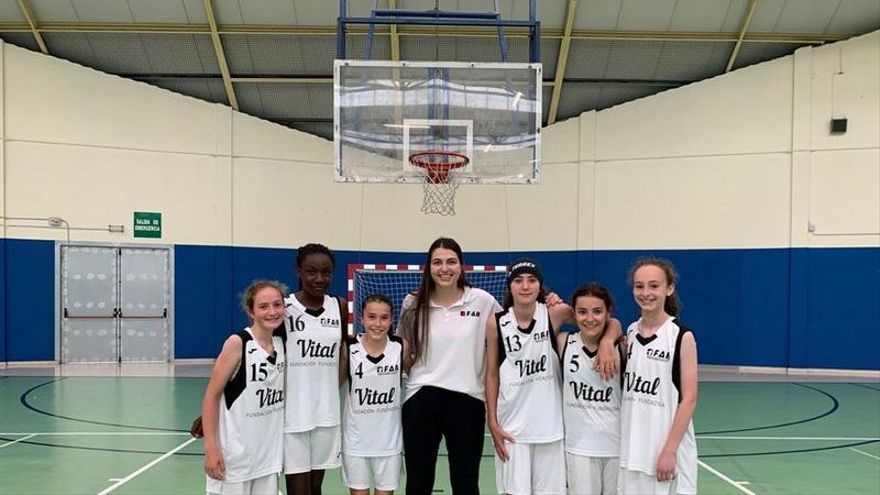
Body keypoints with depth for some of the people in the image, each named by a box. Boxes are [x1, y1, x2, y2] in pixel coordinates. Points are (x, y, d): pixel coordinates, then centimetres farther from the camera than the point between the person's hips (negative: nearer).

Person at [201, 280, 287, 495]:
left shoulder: (282, 343, 3)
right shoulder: (237, 343, -13)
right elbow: (212, 395, -12)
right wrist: (211, 448, -15)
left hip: (269, 453, 5)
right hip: (235, 454, -5)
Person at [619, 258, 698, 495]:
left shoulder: (682, 336, -9)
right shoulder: (630, 333, 6)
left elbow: (689, 399, -11)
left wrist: (669, 450, -14)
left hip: (666, 448, -5)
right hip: (631, 447, 5)